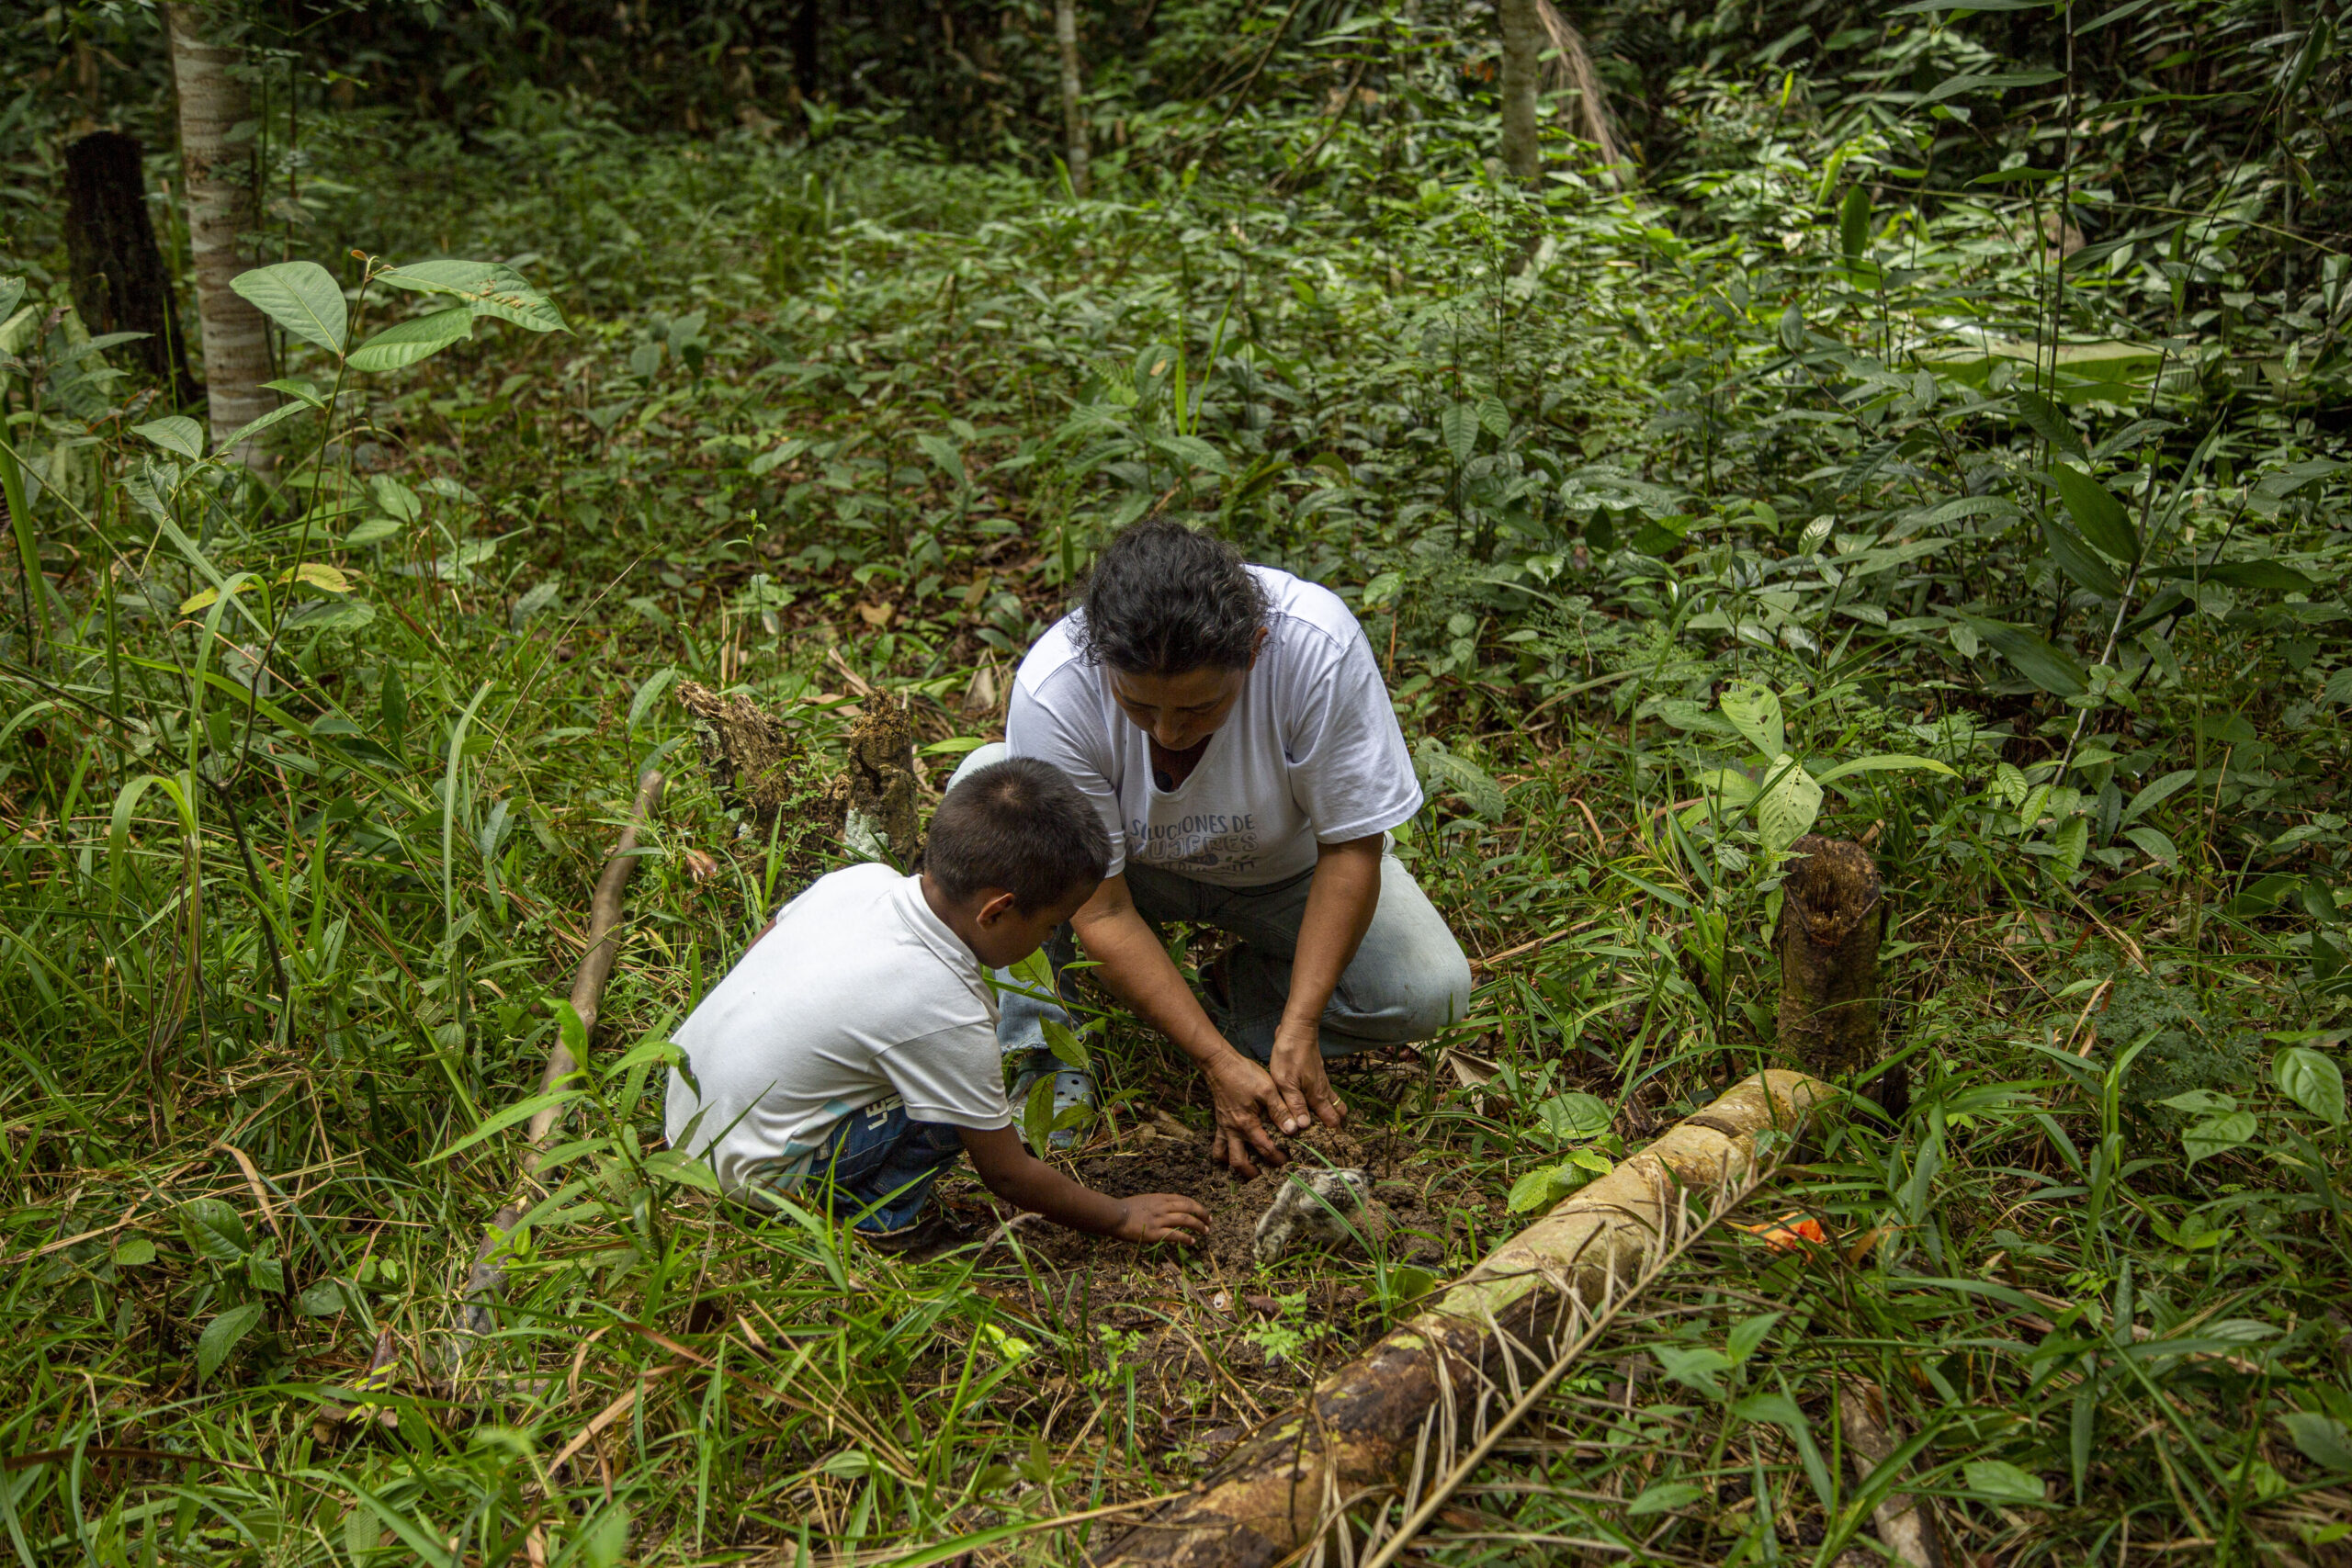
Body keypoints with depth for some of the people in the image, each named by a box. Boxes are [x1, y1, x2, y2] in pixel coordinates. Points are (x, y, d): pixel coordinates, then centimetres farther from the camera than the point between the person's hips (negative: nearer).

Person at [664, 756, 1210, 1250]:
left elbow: (763, 942, 14)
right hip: (749, 1173, -8)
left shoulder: (858, 878, -7)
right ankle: (876, 1220, 1)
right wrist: (1123, 1218, 0)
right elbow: (1008, 1175, -14)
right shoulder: (949, 1015, -26)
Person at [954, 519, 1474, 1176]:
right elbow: (1102, 913, -27)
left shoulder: (1320, 648, -36)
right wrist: (1219, 1061, -30)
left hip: (1285, 866, 0)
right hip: (1132, 866, 0)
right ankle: (1044, 1054, -16)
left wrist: (1296, 1030, -27)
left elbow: (1350, 851, -24)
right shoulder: (1051, 690, -34)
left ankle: (1245, 989, 5)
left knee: (1432, 992, -23)